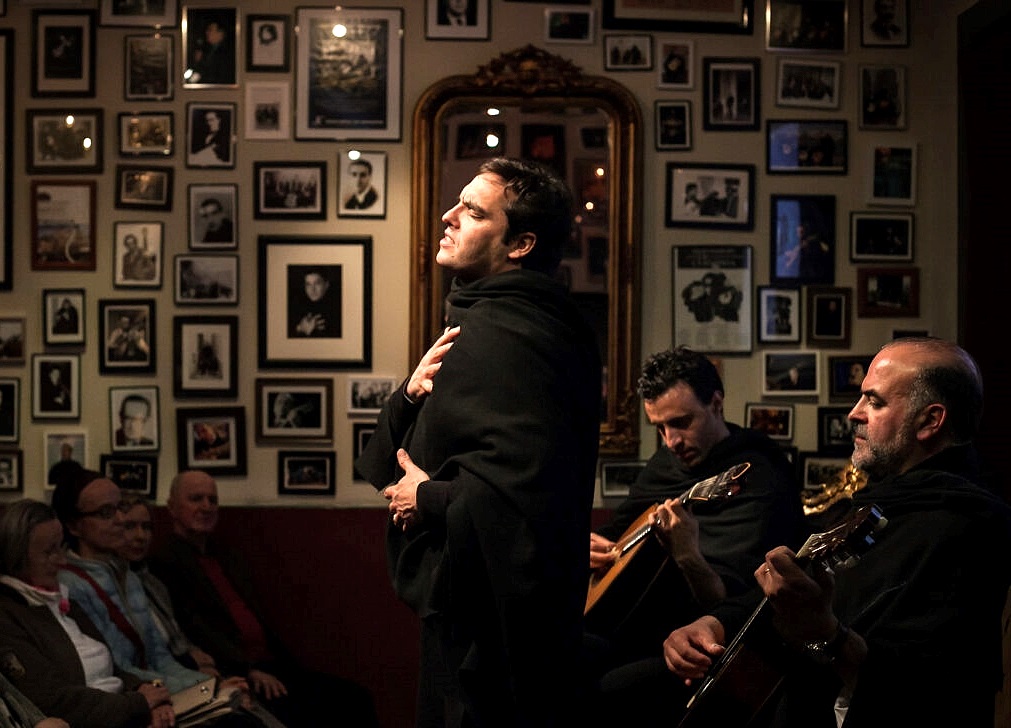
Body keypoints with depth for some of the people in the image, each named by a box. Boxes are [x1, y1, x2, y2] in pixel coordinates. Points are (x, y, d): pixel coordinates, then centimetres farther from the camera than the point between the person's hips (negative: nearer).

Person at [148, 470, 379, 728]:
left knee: (356, 698, -9)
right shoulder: (165, 561, -2)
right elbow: (193, 627, -13)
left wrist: (294, 670, 9)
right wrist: (248, 670, -20)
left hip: (270, 666, 8)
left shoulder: (227, 556, 24)